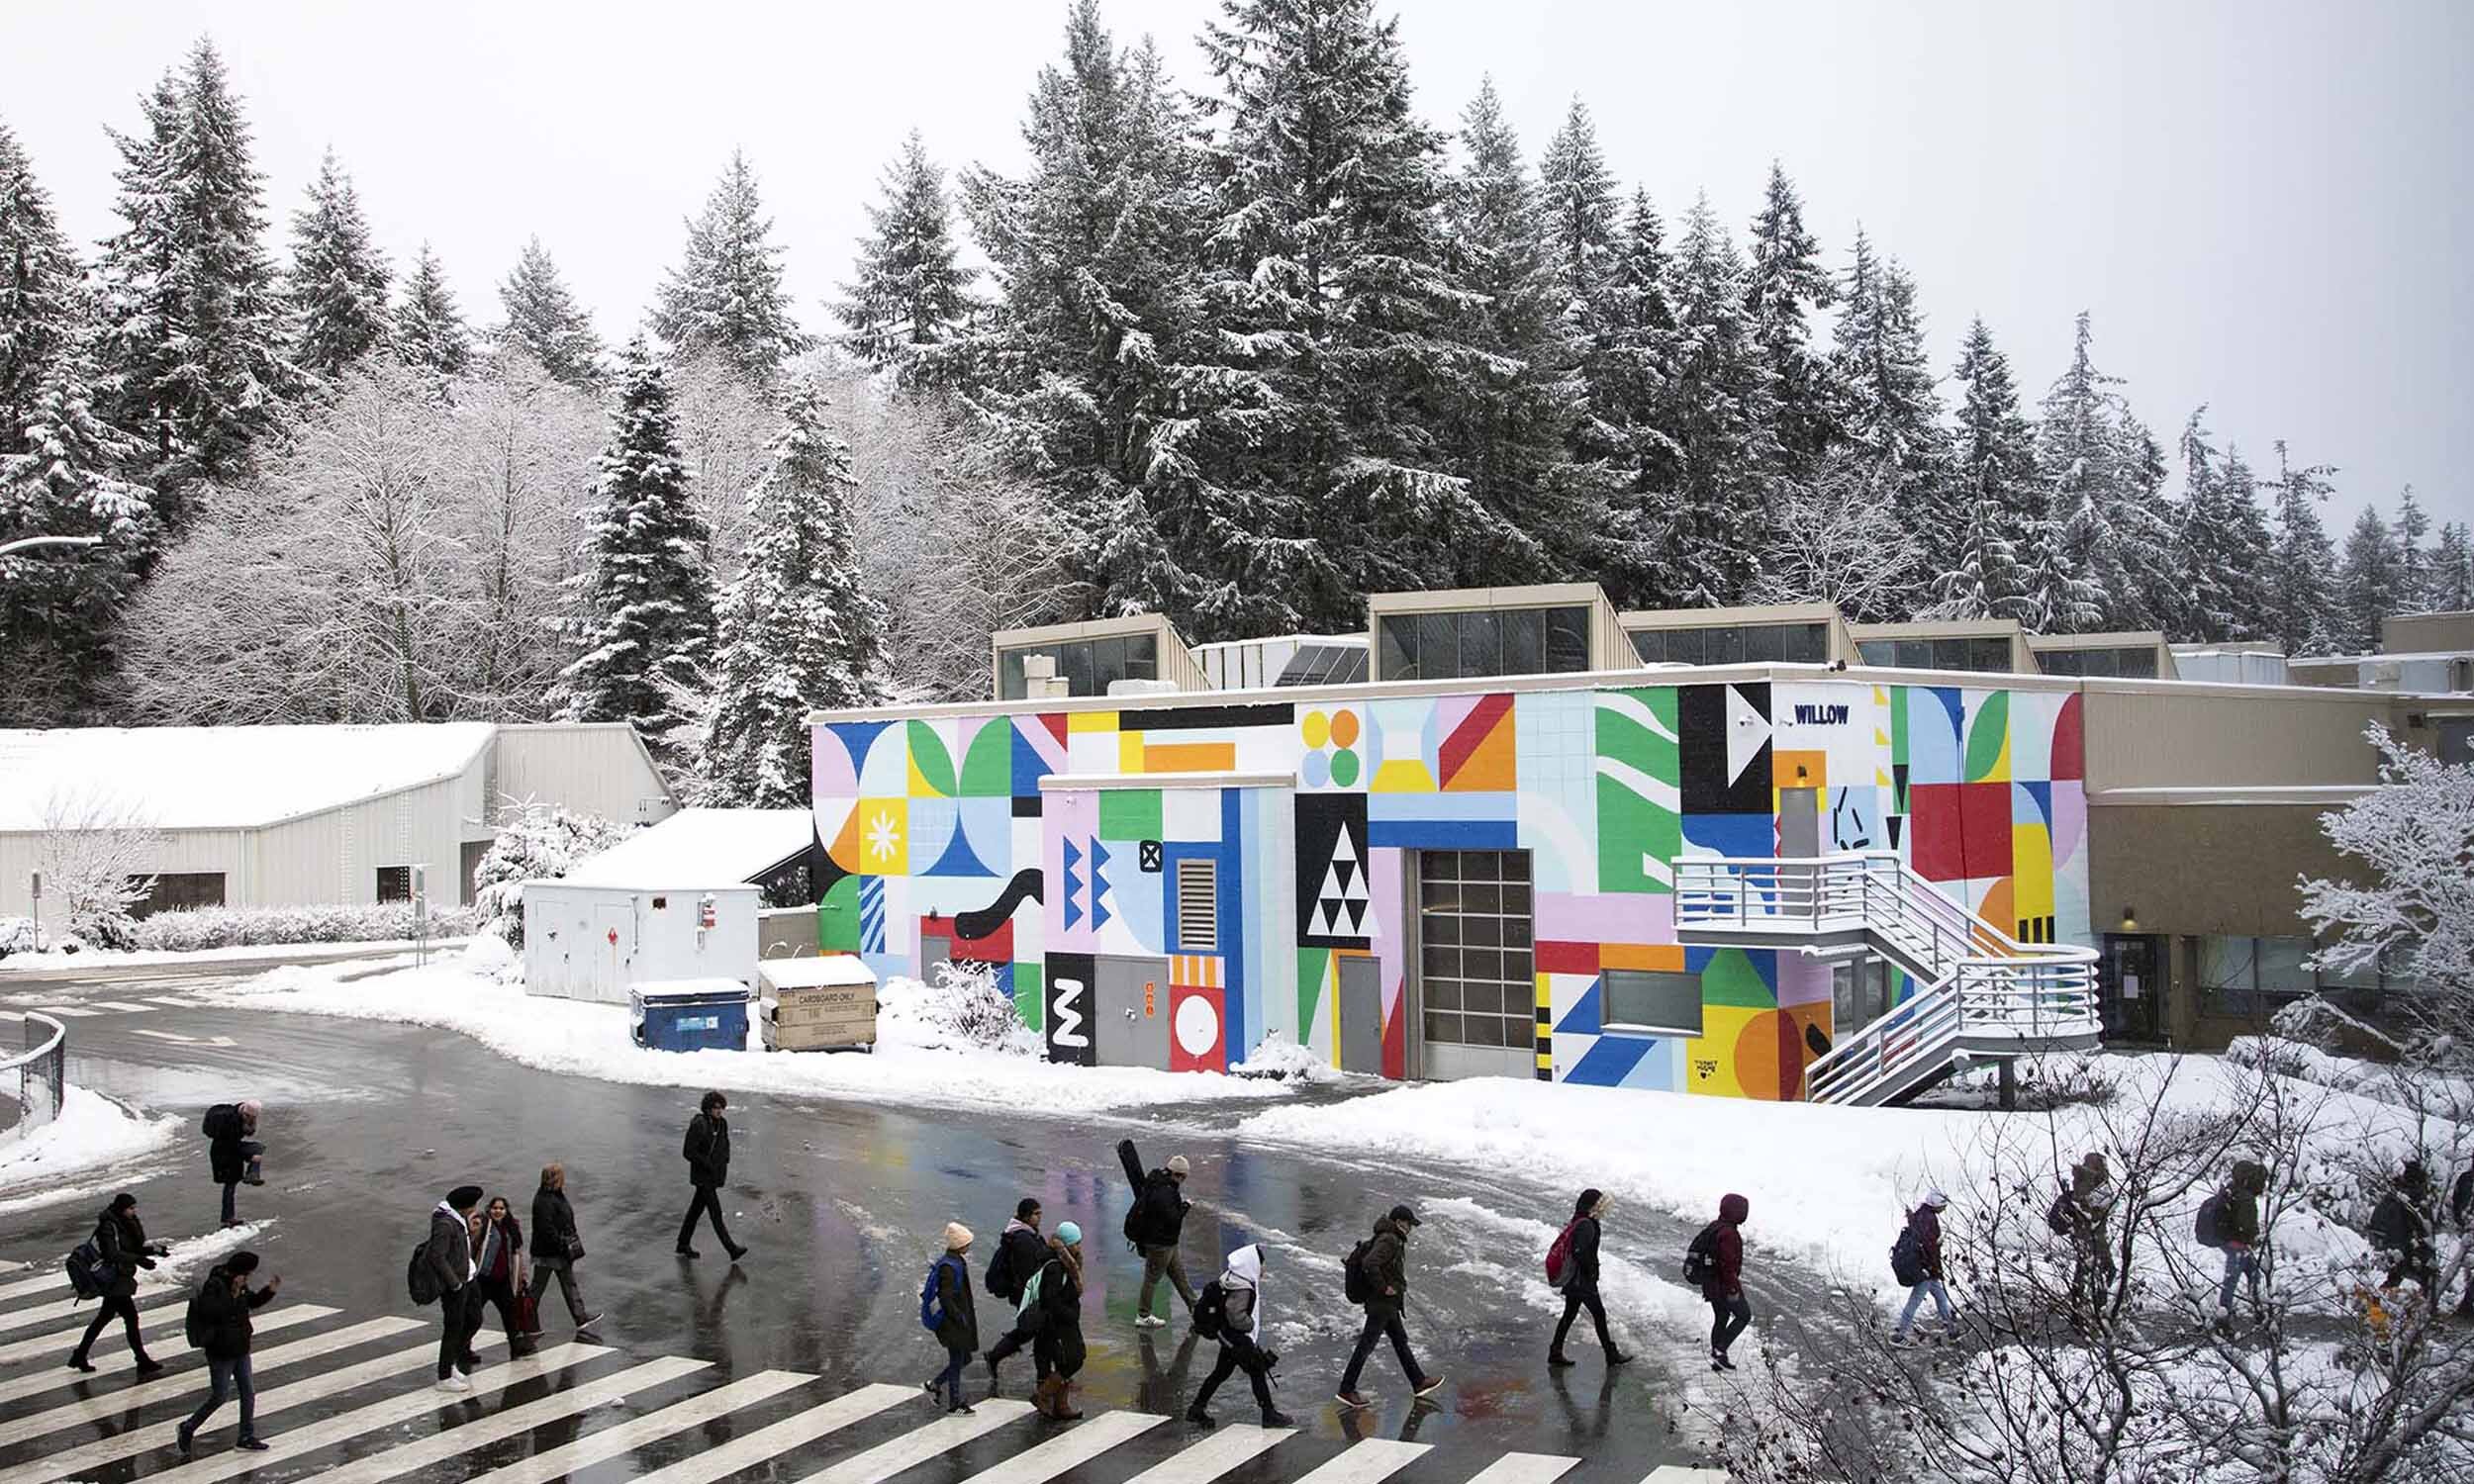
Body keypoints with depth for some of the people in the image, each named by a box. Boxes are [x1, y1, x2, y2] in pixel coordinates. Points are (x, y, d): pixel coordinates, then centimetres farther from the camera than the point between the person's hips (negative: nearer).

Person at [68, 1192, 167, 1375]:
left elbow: (135, 1248, 13)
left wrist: (153, 1249, -2)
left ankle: (79, 1356, 30)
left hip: (121, 1279, 10)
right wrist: (138, 1259, -33)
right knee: (131, 1318, -7)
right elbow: (112, 1254, -27)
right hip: (114, 1280, -10)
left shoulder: (126, 1224, 10)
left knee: (104, 1318, 19)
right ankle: (143, 1361, -3)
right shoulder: (109, 1226, -18)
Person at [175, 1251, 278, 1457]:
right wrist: (233, 1294, -33)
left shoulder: (240, 1287, 6)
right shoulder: (214, 1286, -20)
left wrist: (270, 1290, 5)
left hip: (240, 1349, 8)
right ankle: (187, 1429, 21)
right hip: (220, 1353, -8)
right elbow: (206, 1312, -33)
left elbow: (253, 1301, 22)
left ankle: (246, 1437, 17)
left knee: (248, 1392, 9)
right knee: (219, 1396, 1)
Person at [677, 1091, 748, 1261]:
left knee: (697, 1209, 17)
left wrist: (724, 1162, 5)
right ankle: (732, 1249, -12)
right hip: (702, 1175, -7)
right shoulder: (698, 1125, -18)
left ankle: (683, 1245, 28)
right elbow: (688, 1152, -18)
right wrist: (708, 1165, -17)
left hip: (716, 1174, 7)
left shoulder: (722, 1123, 4)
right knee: (716, 1212, -8)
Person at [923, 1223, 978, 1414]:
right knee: (956, 1361, 2)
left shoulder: (958, 1262, 8)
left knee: (963, 1358, 17)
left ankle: (934, 1385, 29)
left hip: (960, 1318, 10)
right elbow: (945, 1298, -24)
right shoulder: (948, 1267, -23)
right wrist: (960, 1318, -21)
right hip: (953, 1323, -10)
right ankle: (954, 1403, 13)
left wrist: (968, 1313, 19)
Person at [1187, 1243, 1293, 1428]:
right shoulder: (1242, 1289, -27)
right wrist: (1252, 1324, -14)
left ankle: (1197, 1409, 24)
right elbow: (1236, 1317, -30)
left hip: (1229, 1338, 10)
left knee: (1222, 1371, 17)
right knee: (1257, 1373, 2)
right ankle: (1269, 1414, 13)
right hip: (1240, 1341, -10)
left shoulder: (1233, 1279, 4)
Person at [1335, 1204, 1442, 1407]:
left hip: (1389, 1305, 11)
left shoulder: (1393, 1240, 14)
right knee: (1366, 1345, -5)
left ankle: (1419, 1382, 27)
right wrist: (1383, 1288, -22)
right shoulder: (1388, 1240, -18)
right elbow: (1369, 1265, -32)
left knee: (1400, 1341, 18)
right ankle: (1346, 1390, 0)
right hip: (1382, 1303, -11)